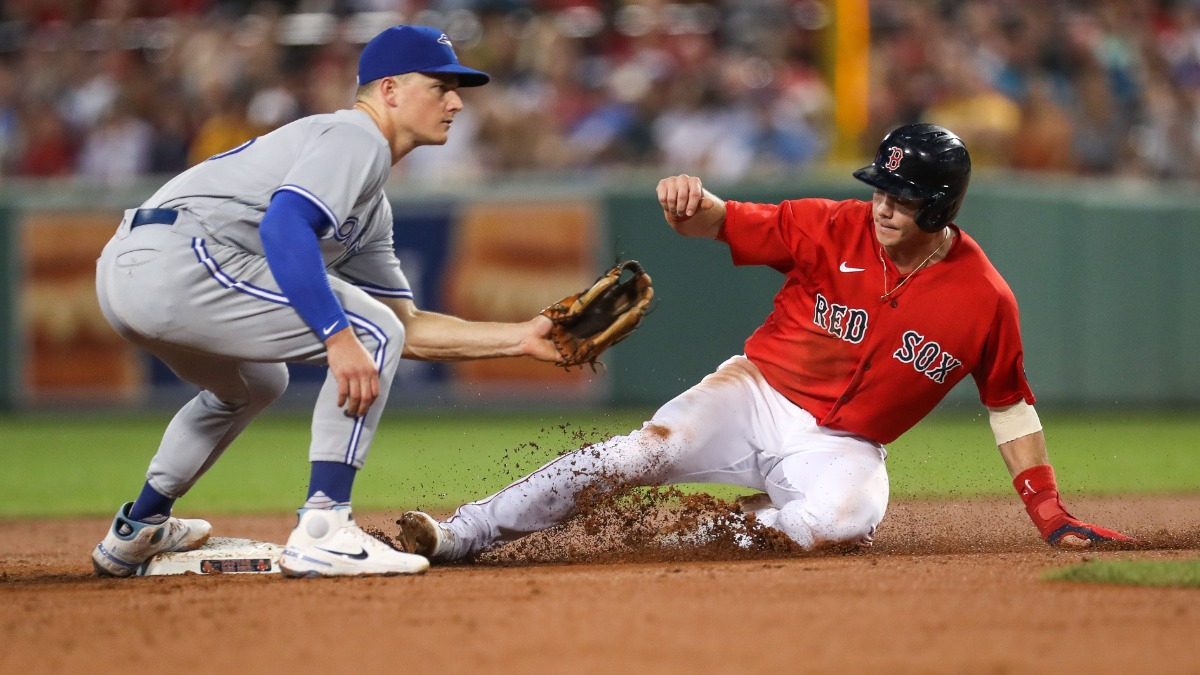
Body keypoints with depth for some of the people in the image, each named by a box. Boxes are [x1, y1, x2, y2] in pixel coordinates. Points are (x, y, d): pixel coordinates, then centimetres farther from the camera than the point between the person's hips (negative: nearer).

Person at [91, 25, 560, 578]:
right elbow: (284, 224, -20)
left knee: (255, 384, 36)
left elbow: (409, 328, 28)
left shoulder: (372, 212, 28)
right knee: (372, 334, -7)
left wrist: (521, 338, 21)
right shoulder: (357, 136, -2)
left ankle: (137, 531, 40)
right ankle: (322, 532, -14)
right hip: (179, 259, -11)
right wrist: (339, 337, -27)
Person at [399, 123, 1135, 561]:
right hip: (758, 395, 0)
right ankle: (459, 535, -27)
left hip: (845, 446, 0)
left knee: (842, 521, -37)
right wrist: (693, 203, -37)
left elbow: (1010, 402, 4)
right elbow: (726, 223, -12)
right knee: (644, 451, -25)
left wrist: (1049, 511, 1)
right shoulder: (831, 231, -9)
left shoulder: (984, 299, -8)